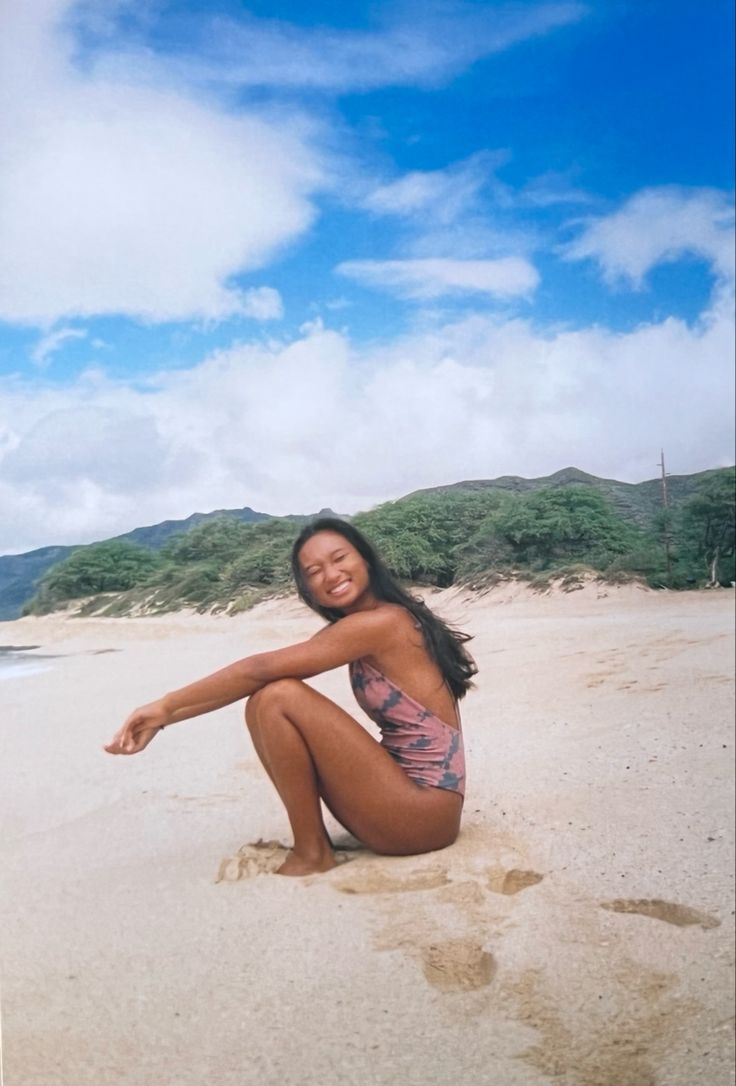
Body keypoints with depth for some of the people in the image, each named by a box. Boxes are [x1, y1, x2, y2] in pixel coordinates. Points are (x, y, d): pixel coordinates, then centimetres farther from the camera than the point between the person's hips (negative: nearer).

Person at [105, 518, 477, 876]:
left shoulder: (381, 621, -16)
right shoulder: (360, 629, 11)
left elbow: (260, 668, -17)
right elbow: (261, 681, 9)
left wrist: (167, 704, -7)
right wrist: (166, 716, 3)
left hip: (421, 811, -9)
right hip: (409, 800, 9)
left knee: (278, 698, -18)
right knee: (264, 705, 6)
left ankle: (312, 853, -5)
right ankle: (313, 842, 6)